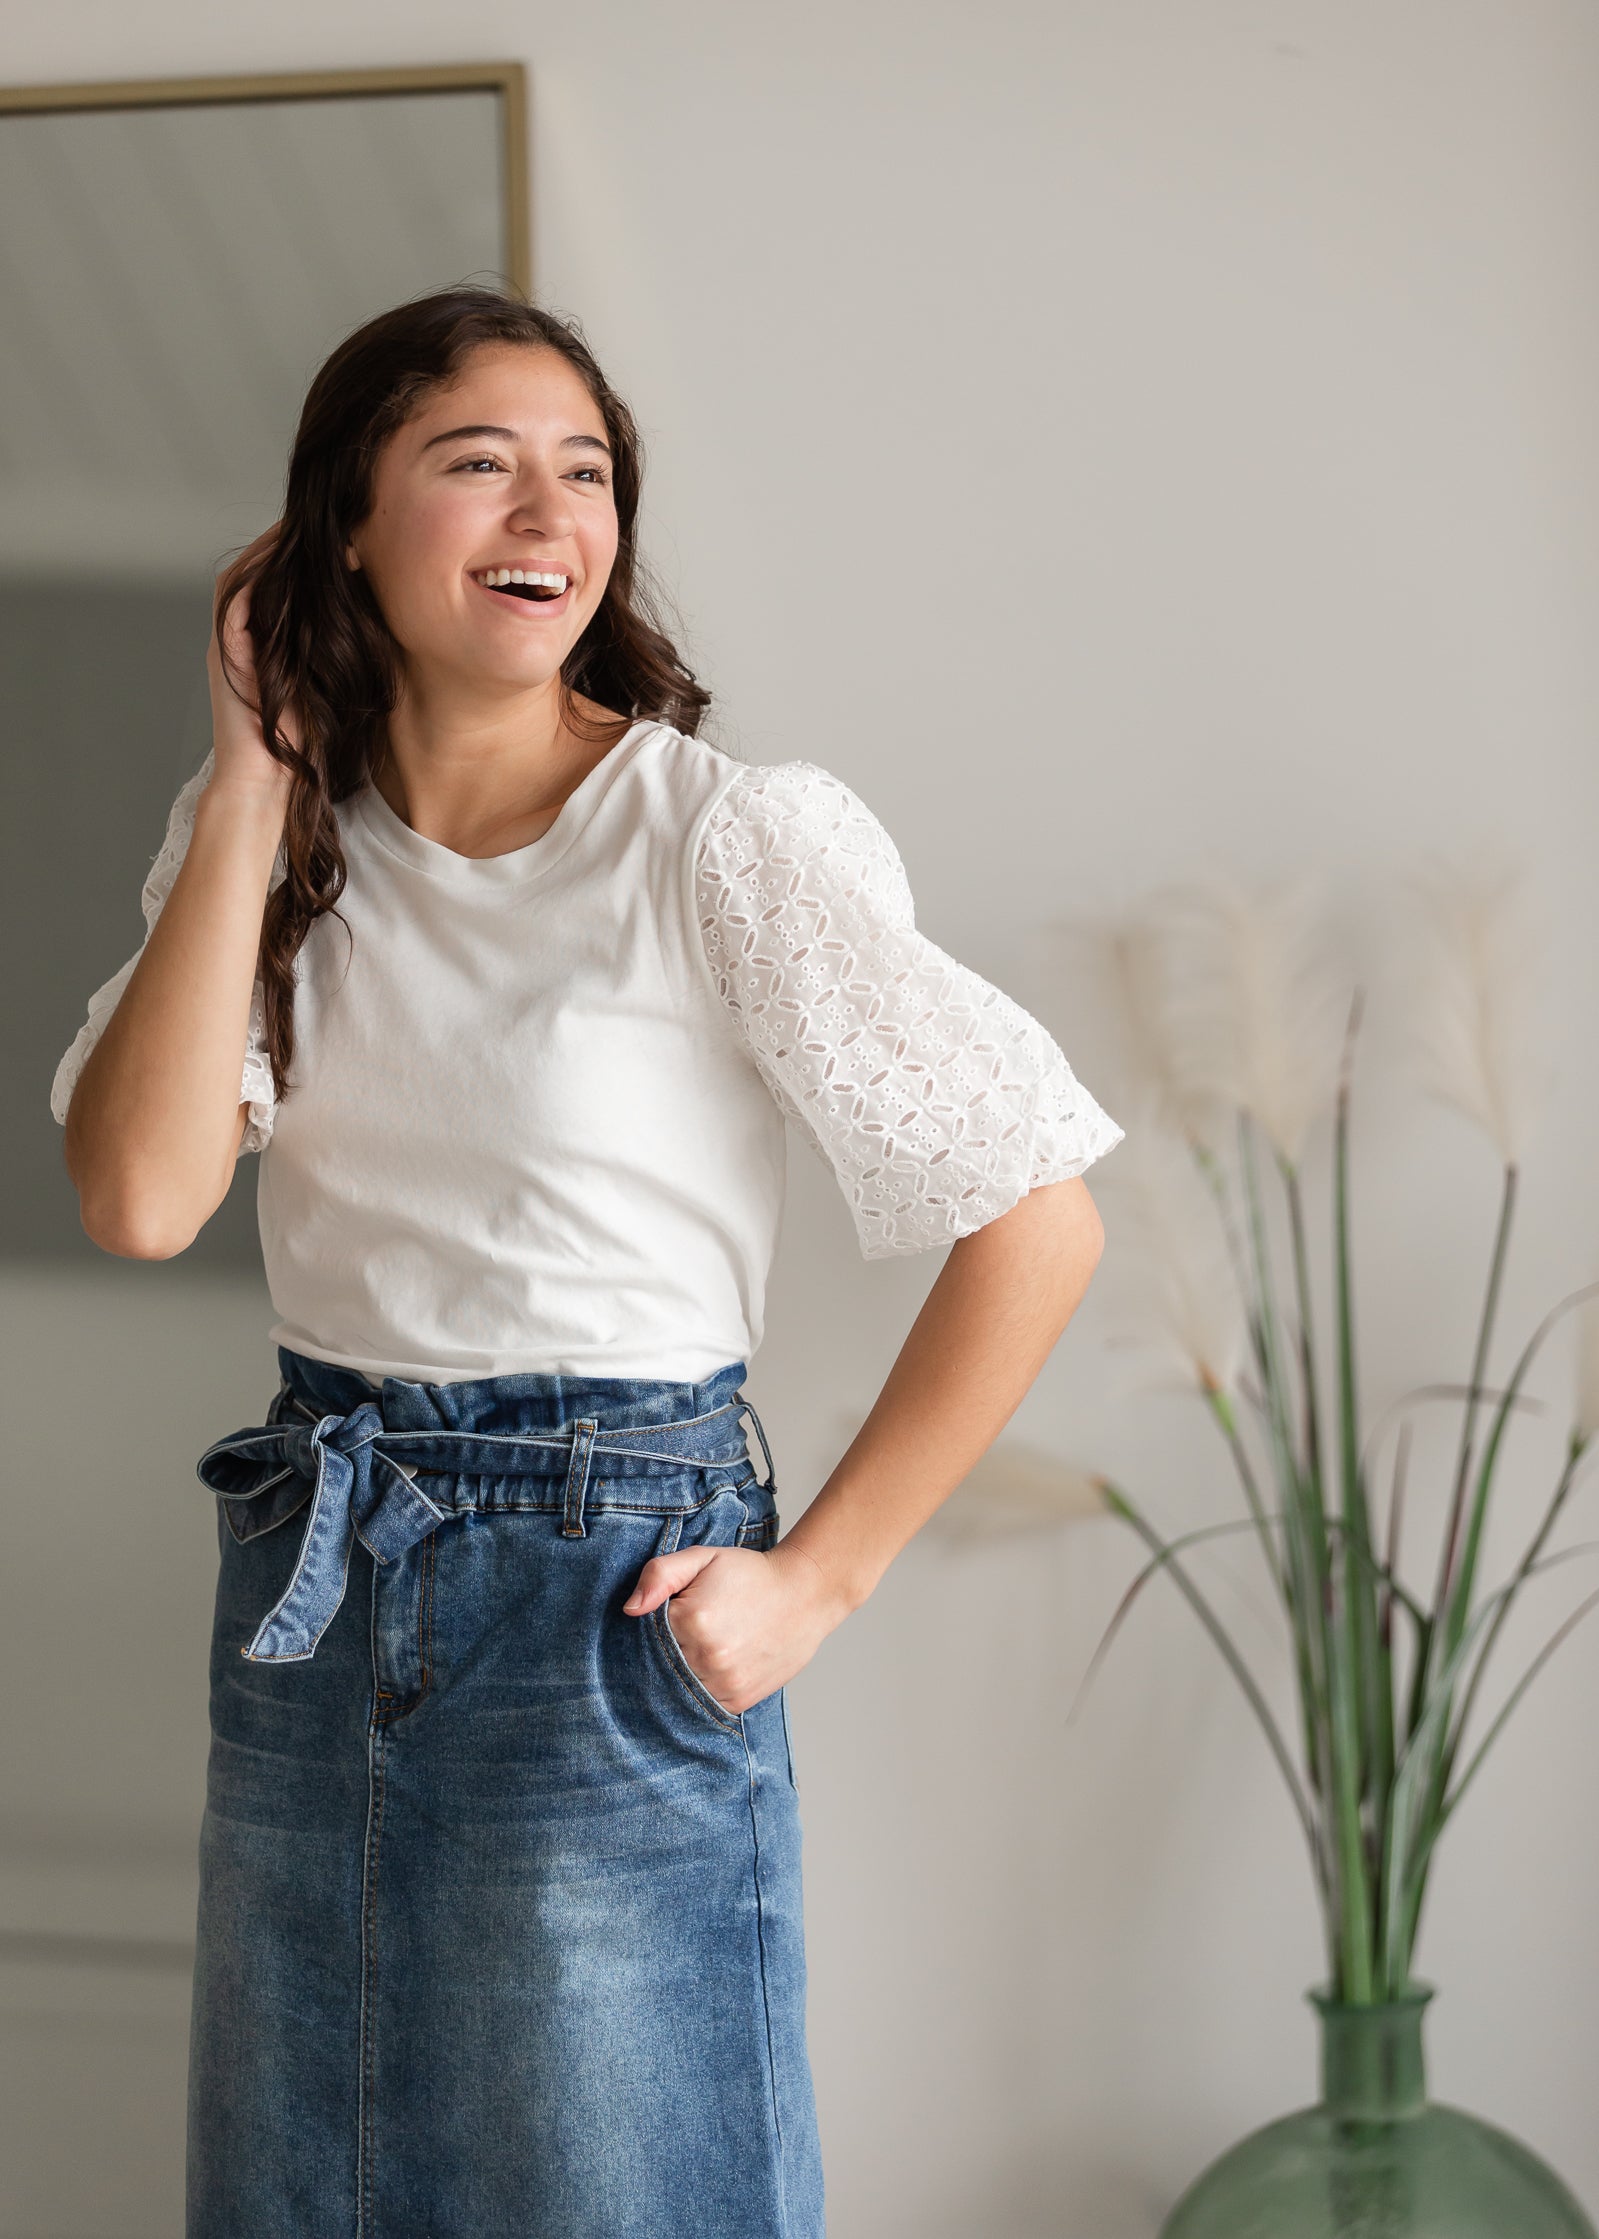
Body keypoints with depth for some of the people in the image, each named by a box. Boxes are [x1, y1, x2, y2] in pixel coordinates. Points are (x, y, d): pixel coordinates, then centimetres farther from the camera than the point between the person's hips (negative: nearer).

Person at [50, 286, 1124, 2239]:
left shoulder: (727, 839, -12)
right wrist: (253, 780, -10)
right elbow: (139, 1197, -12)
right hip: (308, 1578, 5)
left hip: (611, 1588, -5)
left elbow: (1039, 1218, -13)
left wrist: (818, 1579, -11)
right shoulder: (273, 839, 3)